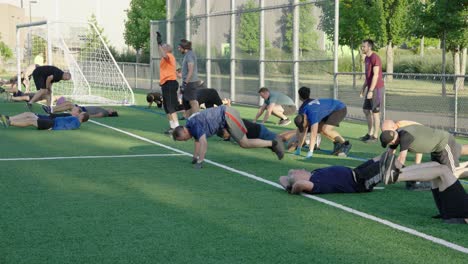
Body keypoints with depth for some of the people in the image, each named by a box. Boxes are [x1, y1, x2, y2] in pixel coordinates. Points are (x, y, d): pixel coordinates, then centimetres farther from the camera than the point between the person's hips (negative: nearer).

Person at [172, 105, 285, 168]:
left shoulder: (195, 125, -22)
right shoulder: (190, 125, 6)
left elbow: (203, 143, -30)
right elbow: (197, 141, 22)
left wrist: (199, 162, -27)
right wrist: (194, 157, 24)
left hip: (227, 115, -9)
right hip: (226, 116, 9)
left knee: (244, 143, -7)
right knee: (243, 142, 14)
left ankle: (274, 143, -1)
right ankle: (271, 144, 21)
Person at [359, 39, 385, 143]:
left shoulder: (375, 58, -17)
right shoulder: (367, 58, 12)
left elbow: (375, 75, -22)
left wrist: (370, 91, -24)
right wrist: (363, 88, 18)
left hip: (377, 89, -10)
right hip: (370, 88, 10)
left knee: (375, 112, -3)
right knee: (366, 110, 13)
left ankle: (375, 136, 4)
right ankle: (370, 134, 22)